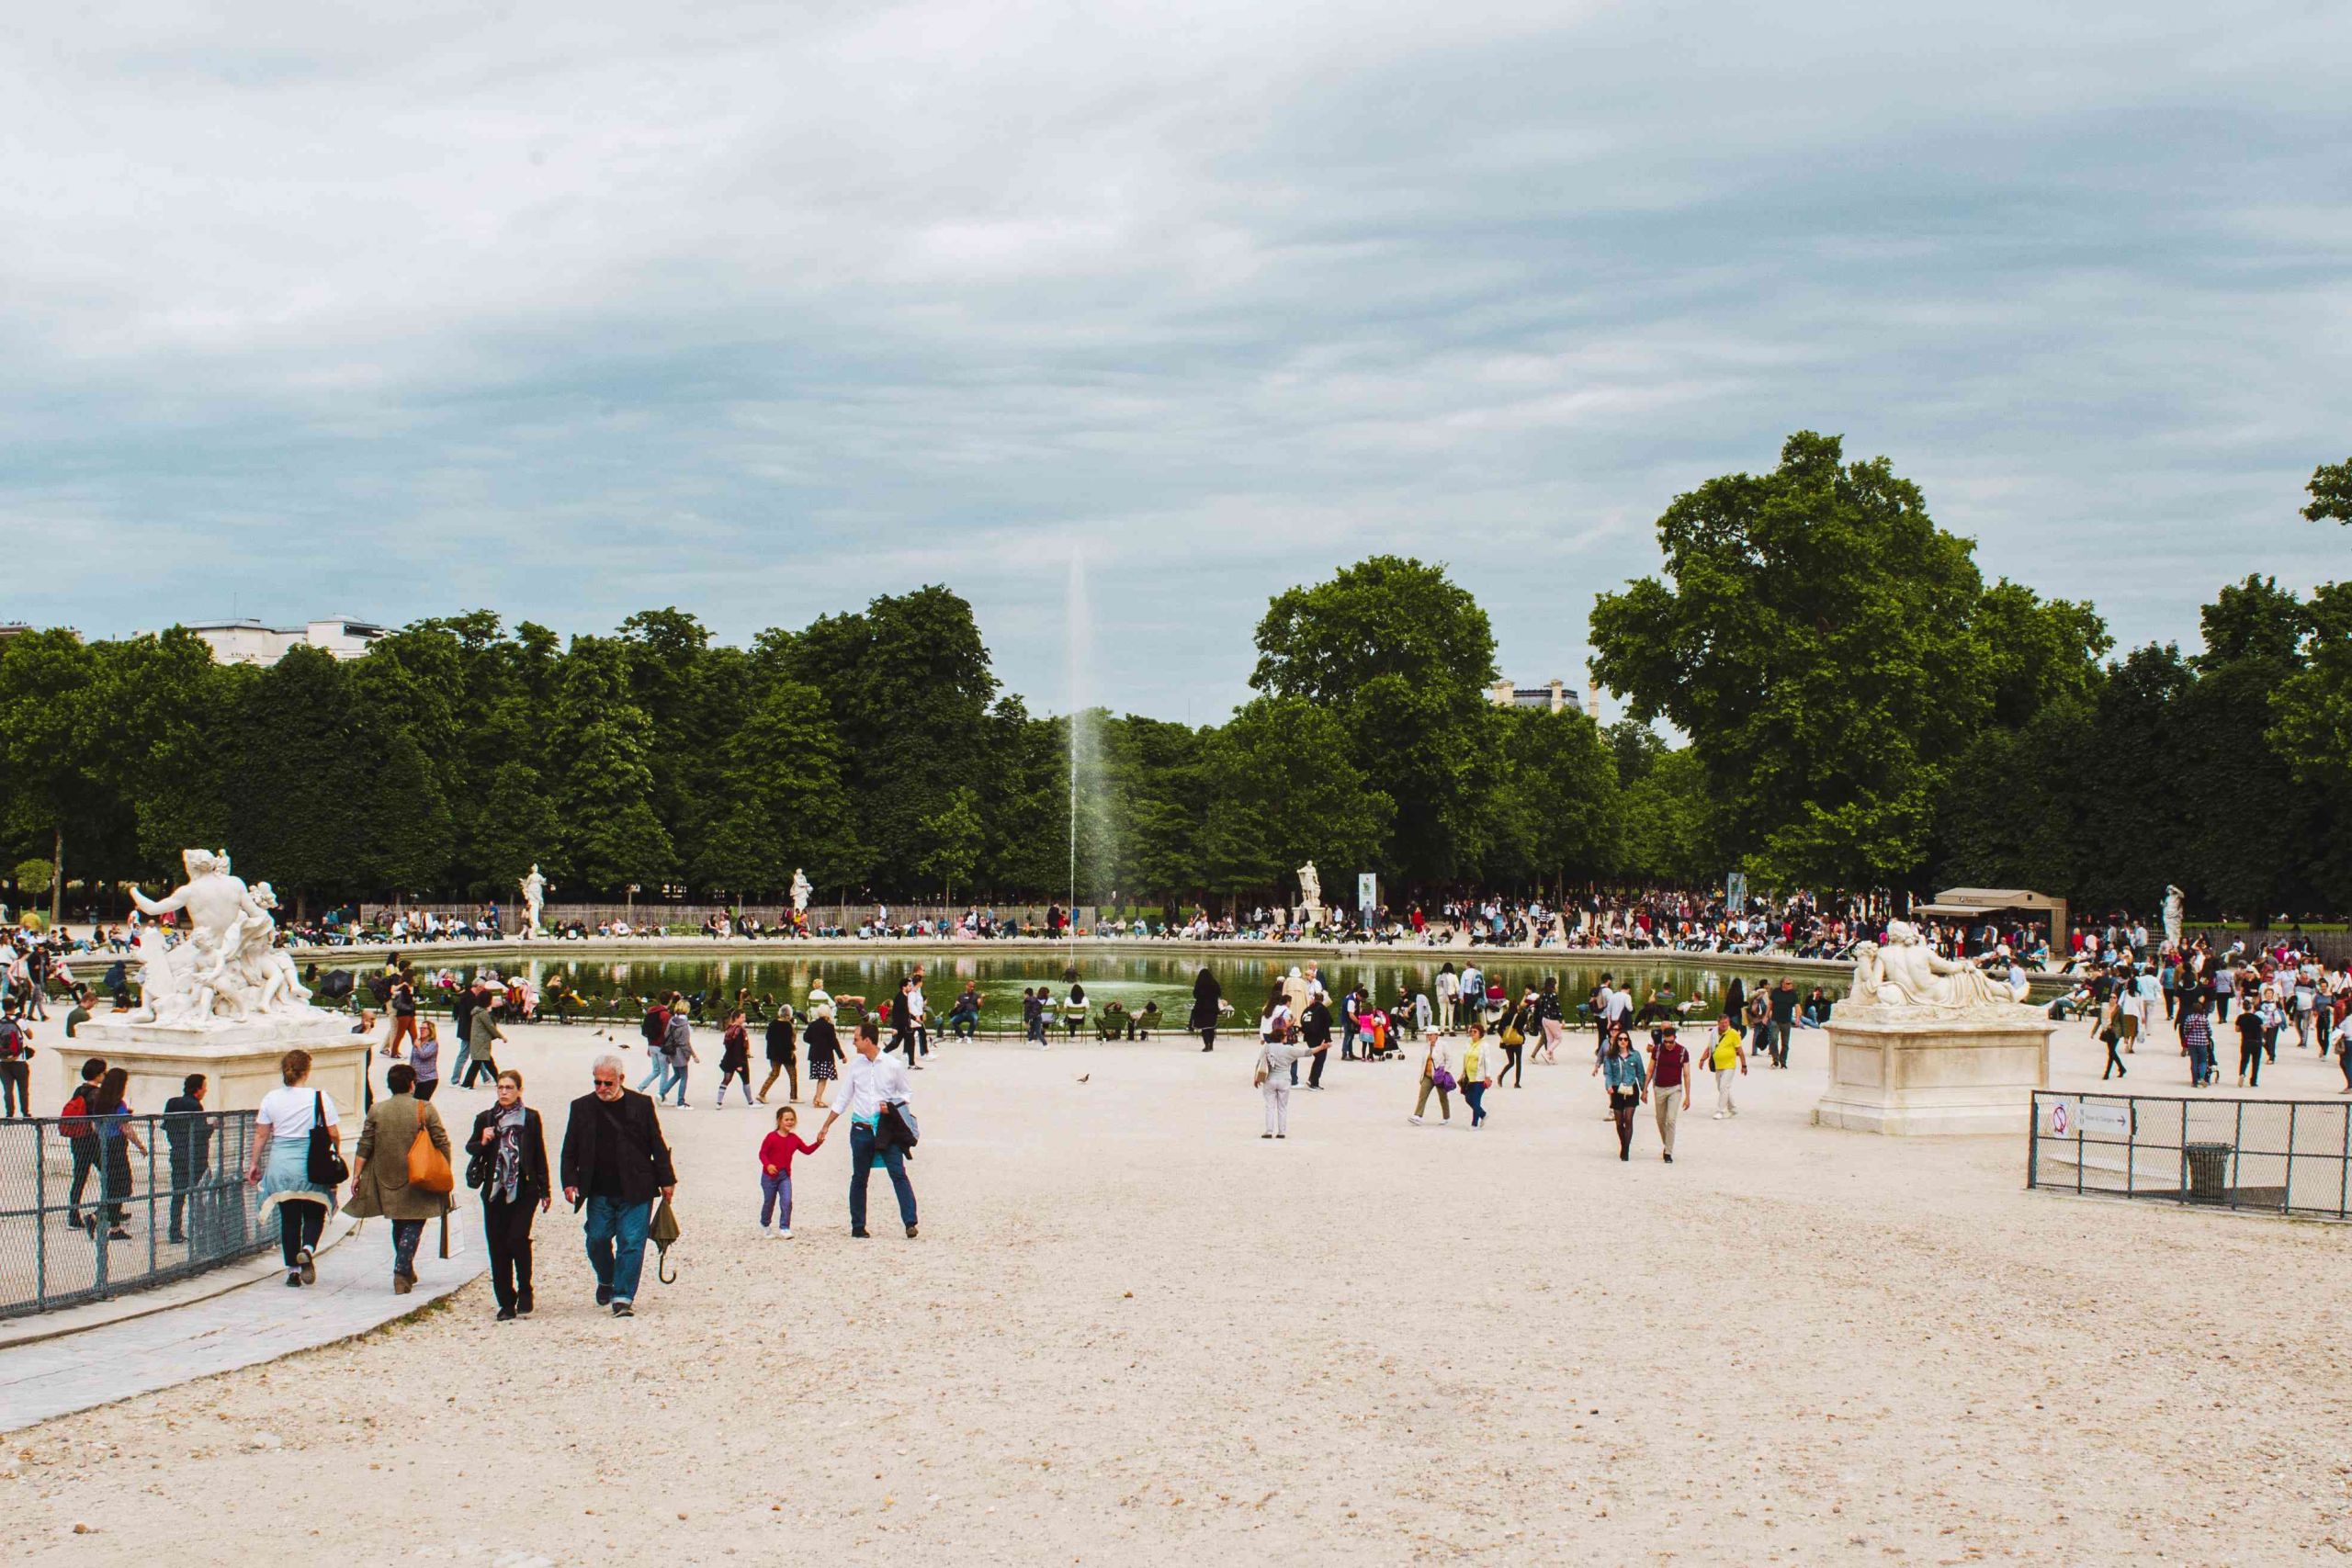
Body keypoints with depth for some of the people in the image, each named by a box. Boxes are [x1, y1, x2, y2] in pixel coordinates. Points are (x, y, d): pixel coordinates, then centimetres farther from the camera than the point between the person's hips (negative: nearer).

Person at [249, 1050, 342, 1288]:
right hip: (311, 1167, -2)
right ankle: (307, 1249, -15)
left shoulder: (271, 1099, 0)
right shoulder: (320, 1098, -8)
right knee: (314, 1213, 13)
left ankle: (292, 1269, 11)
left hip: (280, 1166, 2)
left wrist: (255, 1164, 14)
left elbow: (261, 1135, 4)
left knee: (288, 1217, 12)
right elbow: (334, 1135, -8)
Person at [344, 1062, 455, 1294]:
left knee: (398, 1225, 19)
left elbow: (364, 1147, 0)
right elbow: (442, 1144, -4)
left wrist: (356, 1175, 7)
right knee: (413, 1226, 1)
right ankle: (402, 1273, -12)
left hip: (388, 1180, 3)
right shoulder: (425, 1109, -7)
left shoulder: (376, 1110, -1)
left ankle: (407, 1272, 28)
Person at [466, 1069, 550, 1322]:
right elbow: (470, 1148, 12)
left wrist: (545, 1190, 7)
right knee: (498, 1247, 1)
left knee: (517, 1239, -16)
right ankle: (506, 1303, 9)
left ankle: (524, 1294, 1)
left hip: (524, 1190, -2)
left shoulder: (531, 1118, 5)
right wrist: (482, 1142, -11)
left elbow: (539, 1155, 8)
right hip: (495, 1191, 2)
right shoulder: (486, 1119, 9)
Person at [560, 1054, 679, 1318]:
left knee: (631, 1242, -5)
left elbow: (658, 1146, 4)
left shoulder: (641, 1105, 0)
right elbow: (570, 1151, 9)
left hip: (635, 1192, -2)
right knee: (597, 1239, 3)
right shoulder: (582, 1108, 6)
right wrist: (570, 1182, -2)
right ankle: (606, 1281, 31)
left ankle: (623, 1296, -1)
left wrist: (666, 1180, 3)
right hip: (599, 1193, 2)